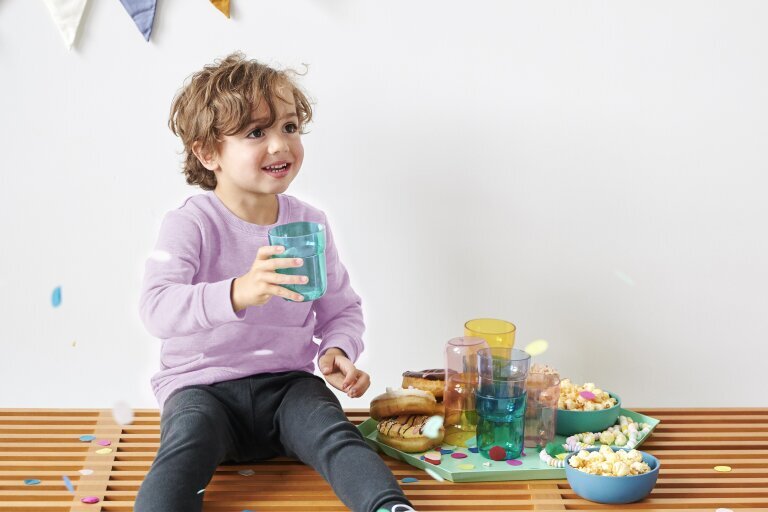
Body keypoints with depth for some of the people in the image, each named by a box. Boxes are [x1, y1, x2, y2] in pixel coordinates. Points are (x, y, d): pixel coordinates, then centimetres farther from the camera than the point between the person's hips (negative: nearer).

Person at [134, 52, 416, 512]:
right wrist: (237, 293, -42)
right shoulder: (191, 223, -9)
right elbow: (157, 307, -25)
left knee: (333, 432, -26)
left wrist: (337, 351, -9)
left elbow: (341, 309, 15)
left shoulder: (310, 224, 5)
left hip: (286, 382, 3)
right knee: (188, 443, -33)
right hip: (203, 384, -2)